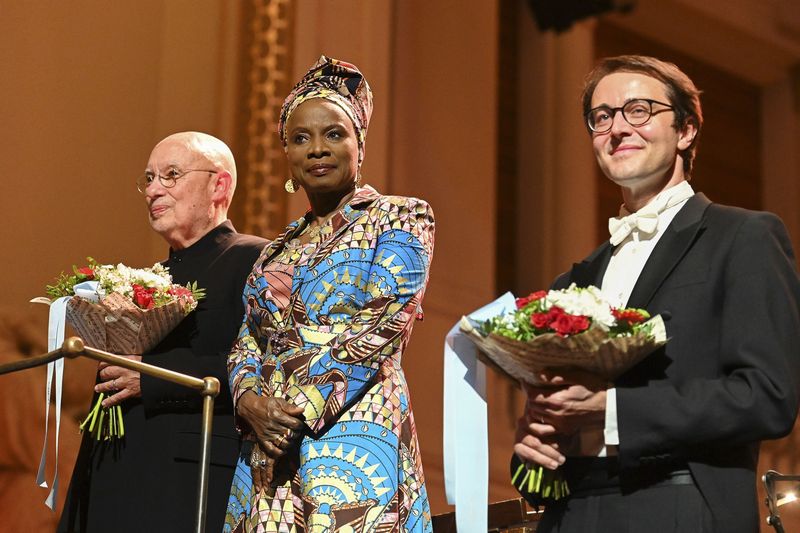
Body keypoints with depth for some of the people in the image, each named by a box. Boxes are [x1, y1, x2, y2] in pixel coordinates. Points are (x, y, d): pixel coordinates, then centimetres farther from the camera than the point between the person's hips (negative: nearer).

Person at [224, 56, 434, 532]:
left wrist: (300, 408, -15)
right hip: (267, 446, 6)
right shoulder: (277, 251, 20)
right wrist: (250, 400, -8)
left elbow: (383, 327, -10)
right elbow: (247, 344, 16)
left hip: (353, 434, -5)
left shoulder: (400, 219, 2)